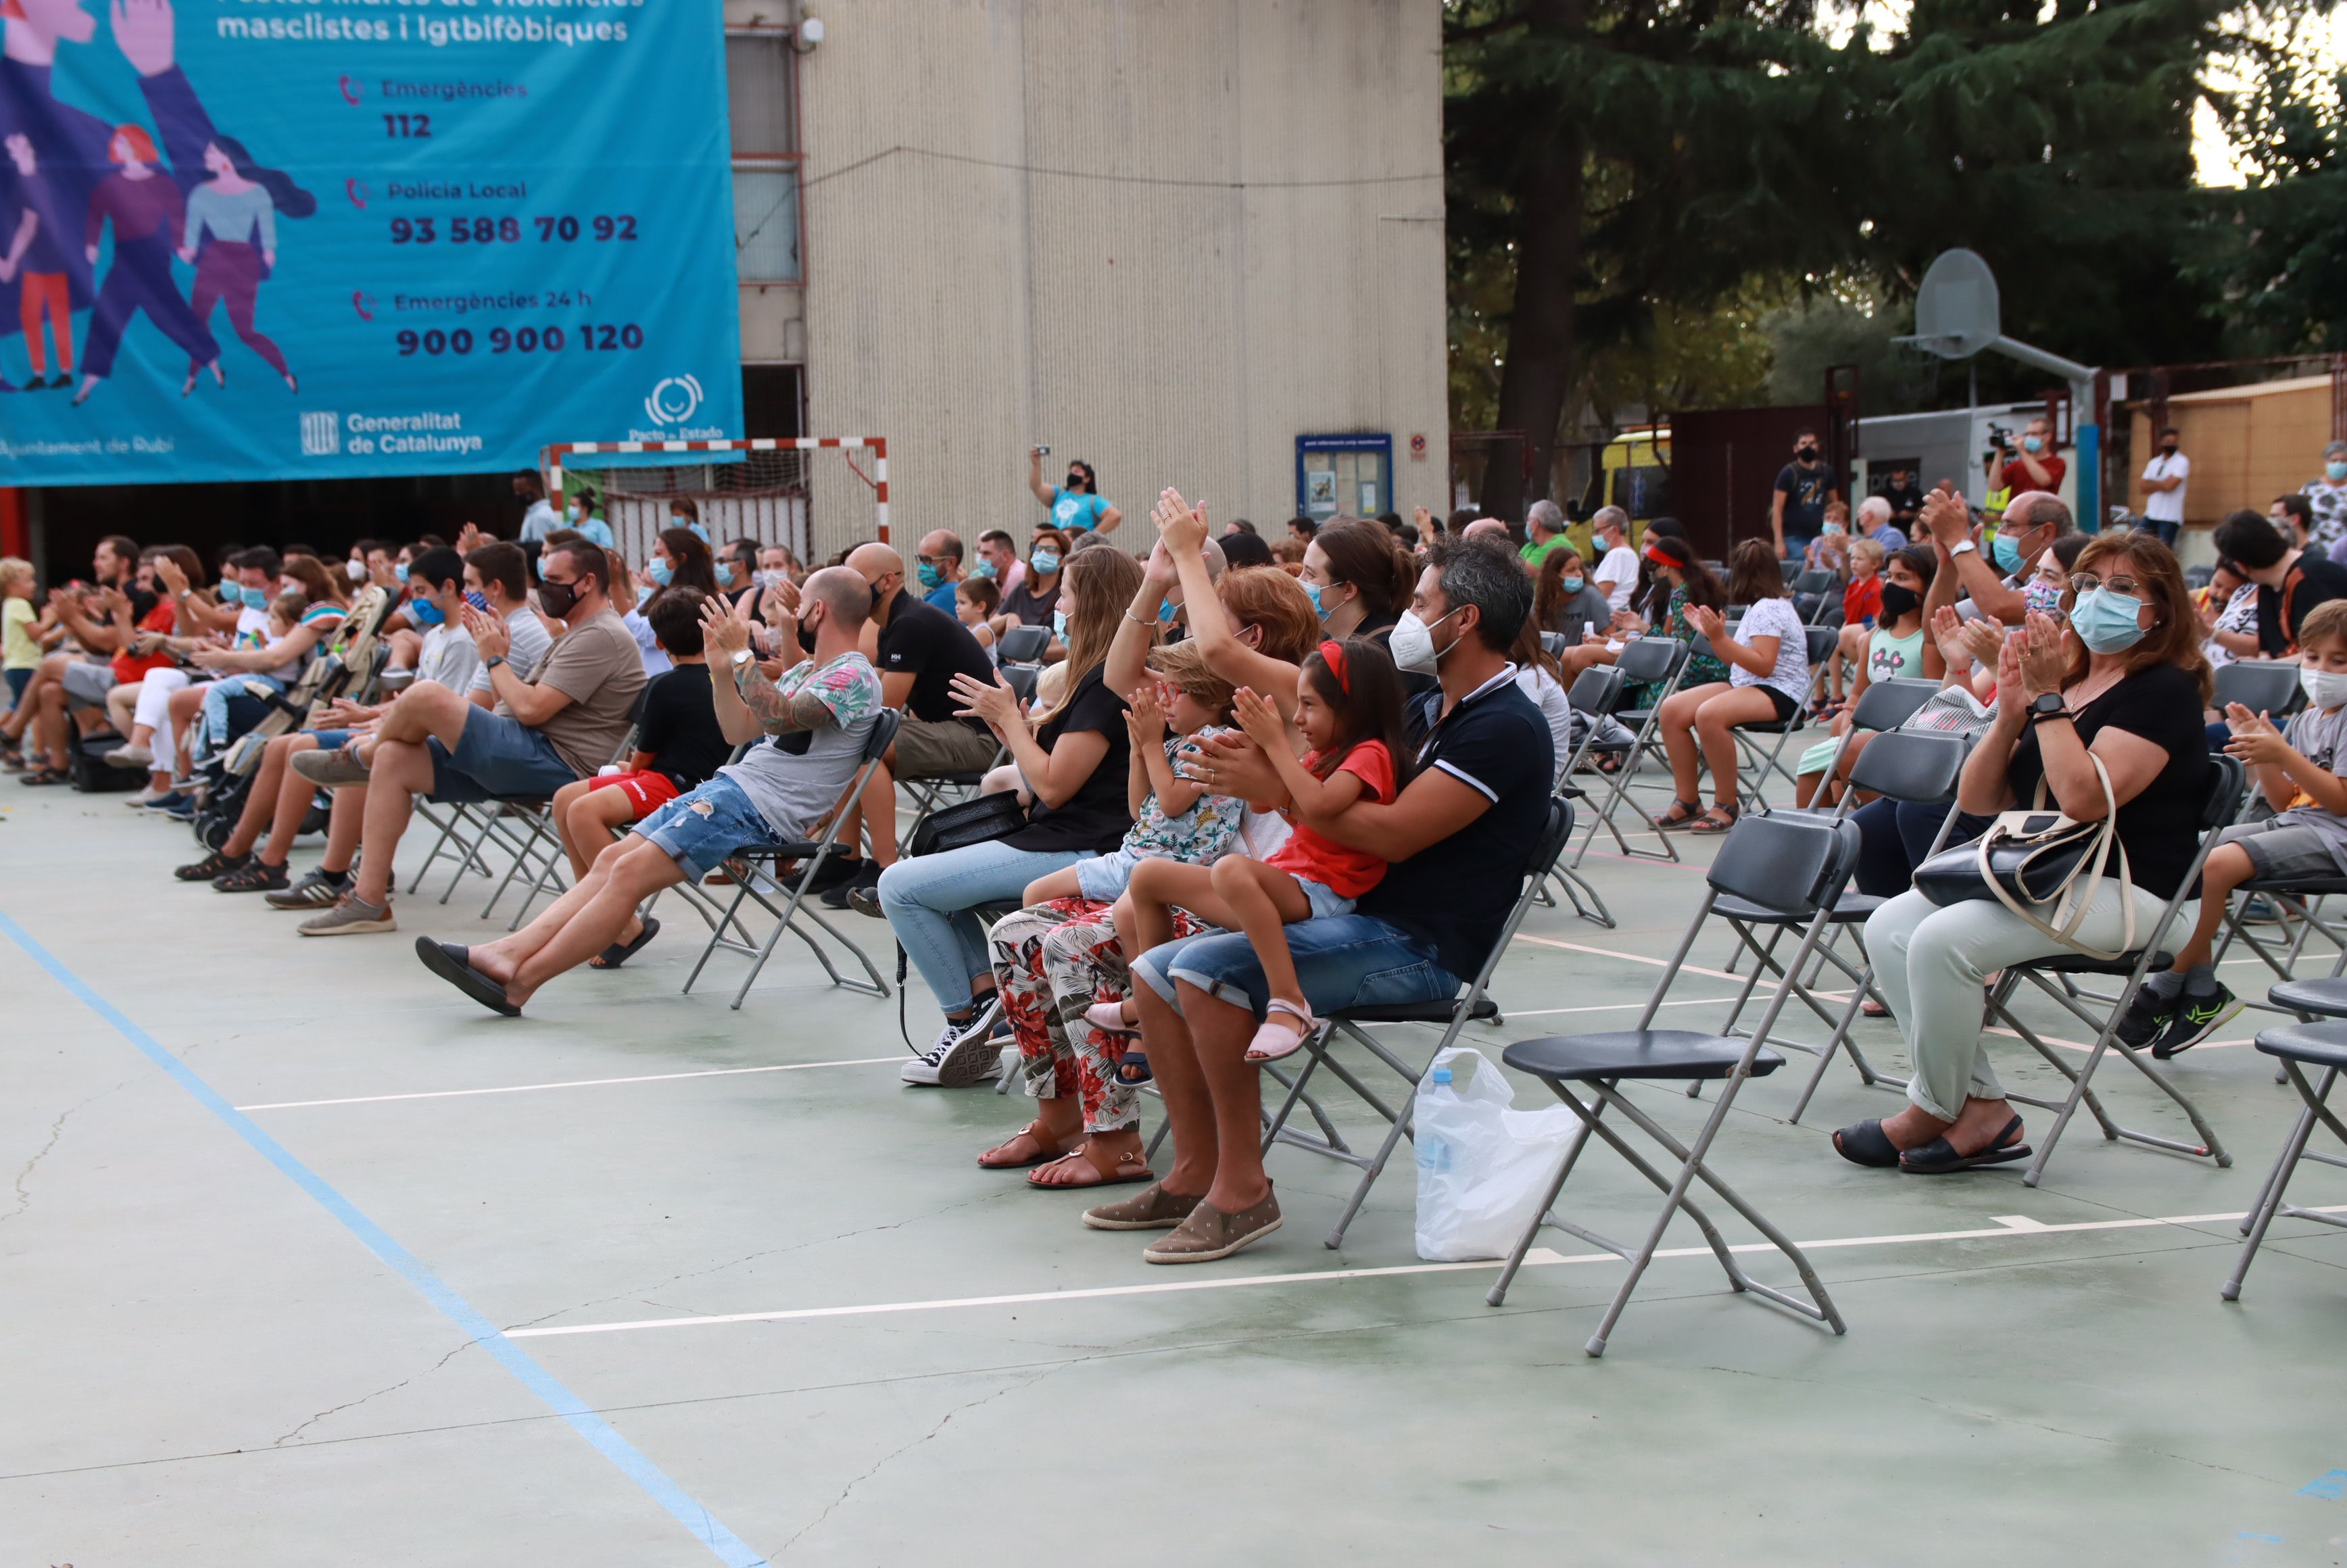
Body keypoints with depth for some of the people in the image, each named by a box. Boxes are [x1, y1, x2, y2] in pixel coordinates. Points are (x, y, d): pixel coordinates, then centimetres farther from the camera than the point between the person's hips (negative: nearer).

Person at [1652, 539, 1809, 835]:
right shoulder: (1759, 608, 18)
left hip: (1780, 693, -10)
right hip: (1746, 687, 10)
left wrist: (1721, 638, -25)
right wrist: (1708, 632, 22)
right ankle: (1687, 802, -2)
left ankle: (1726, 807, -25)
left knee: (1709, 715, -36)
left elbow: (1763, 665, -22)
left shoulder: (1769, 609, -12)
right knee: (1671, 710, -4)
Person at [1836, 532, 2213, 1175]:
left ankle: (1935, 1109, -7)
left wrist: (2047, 699, -18)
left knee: (1943, 940, -27)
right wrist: (2011, 712, -3)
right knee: (1889, 928, -10)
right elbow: (1978, 801, 11)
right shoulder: (2065, 678, 16)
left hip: (2124, 891, -9)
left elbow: (2084, 797, -23)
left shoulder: (2165, 690, -7)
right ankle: (1980, 1106, -12)